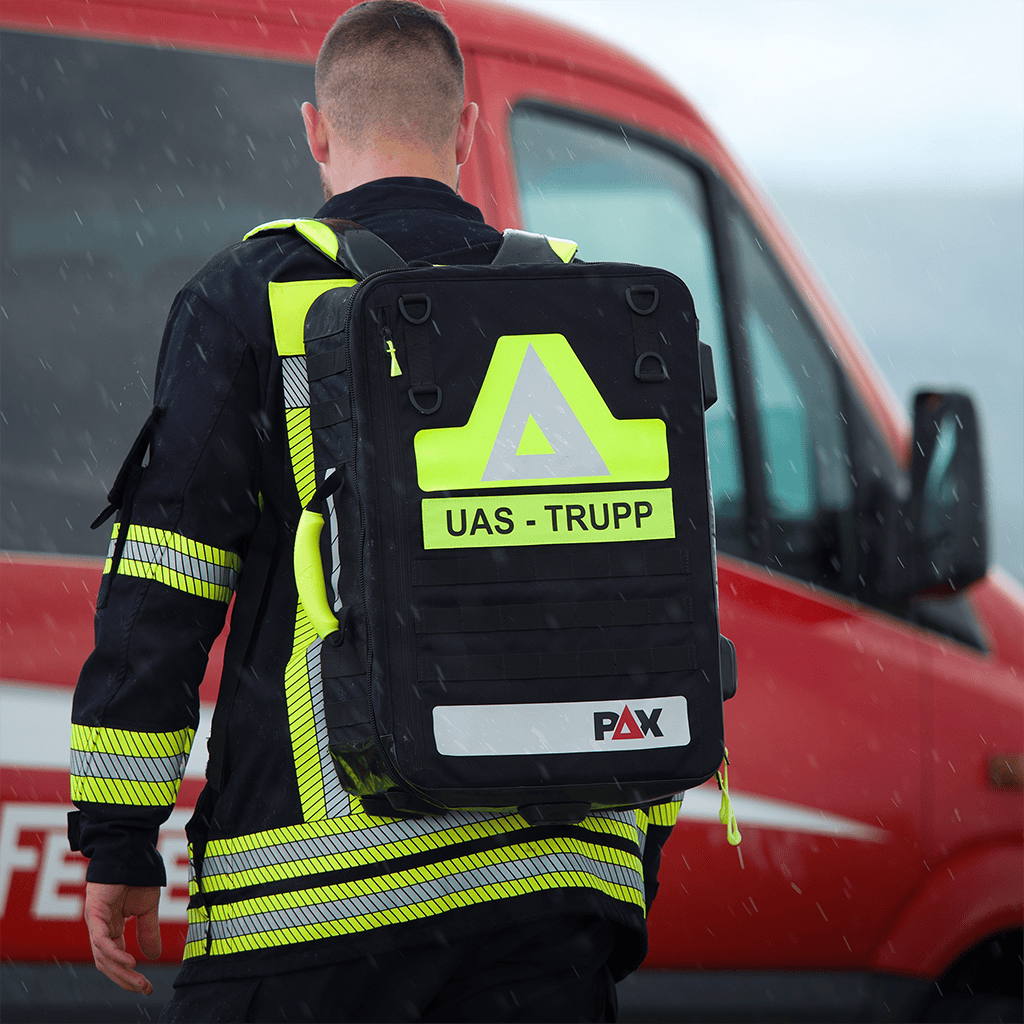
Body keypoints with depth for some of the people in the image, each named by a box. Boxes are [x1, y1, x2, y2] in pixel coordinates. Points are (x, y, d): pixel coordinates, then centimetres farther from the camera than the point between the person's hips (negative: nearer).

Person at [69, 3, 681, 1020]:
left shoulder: (246, 298, 2)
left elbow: (159, 593, -3)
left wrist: (118, 839, 0)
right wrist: (639, 848, 22)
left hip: (318, 869, -4)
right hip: (551, 872, 4)